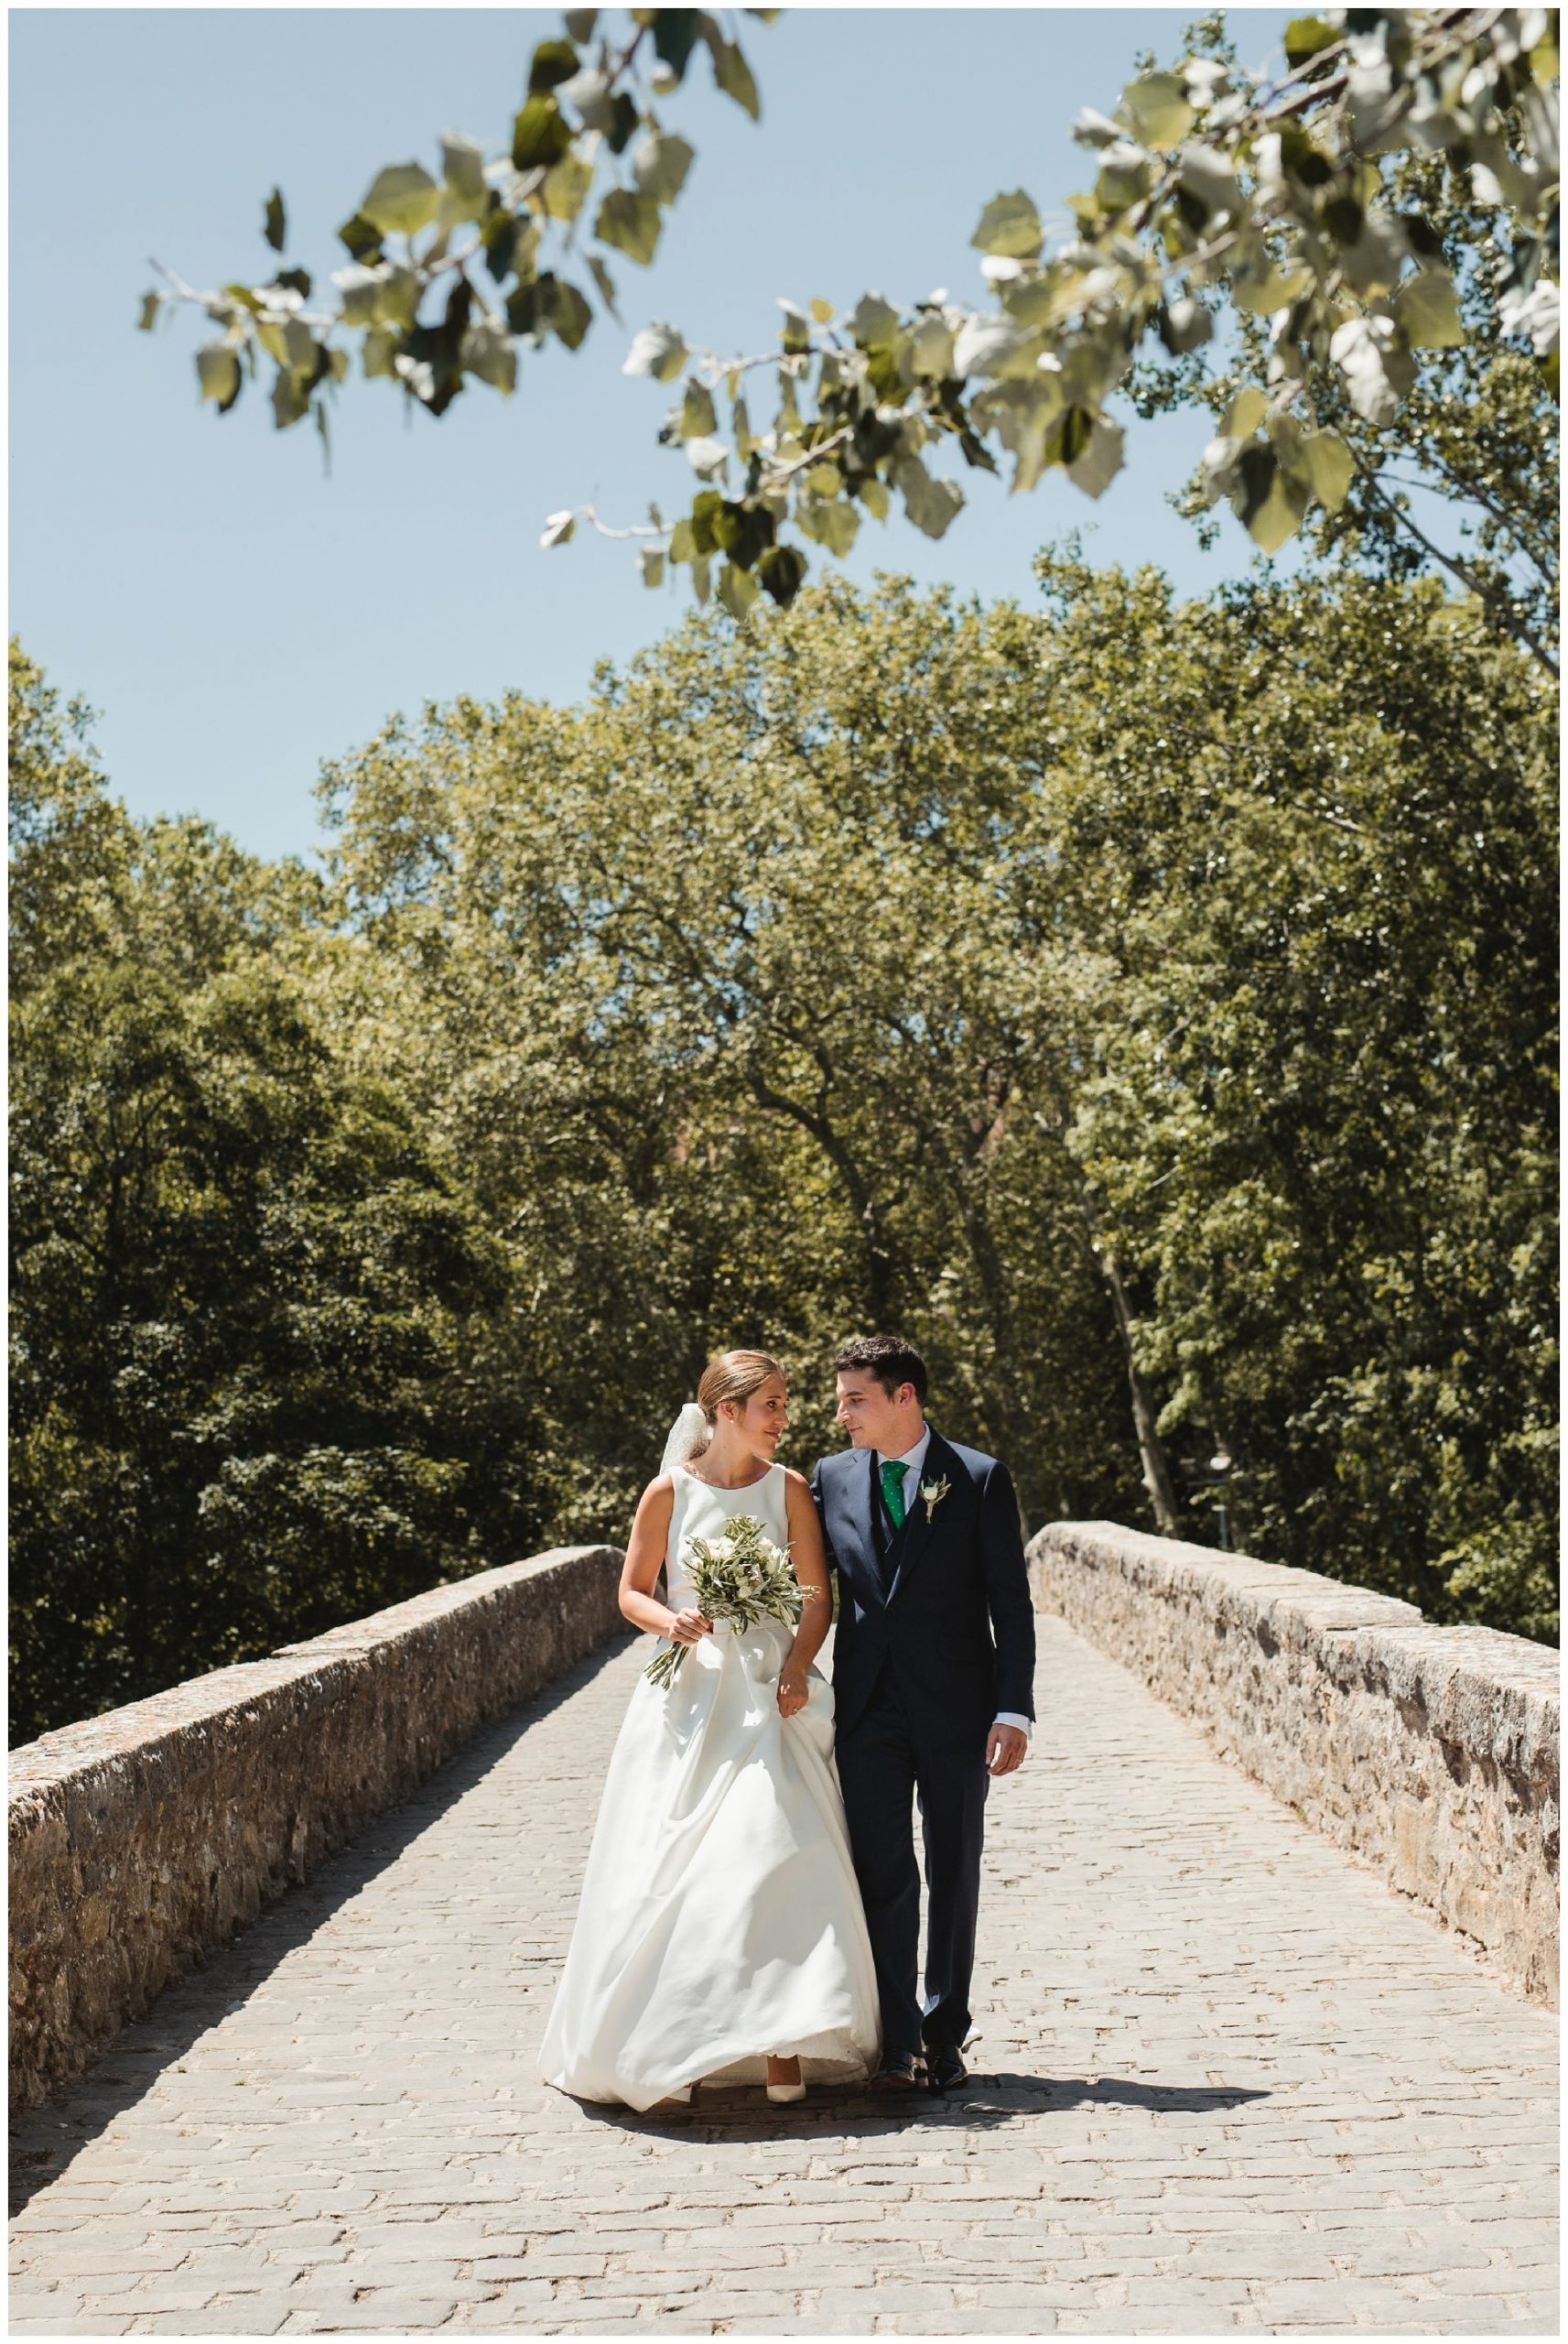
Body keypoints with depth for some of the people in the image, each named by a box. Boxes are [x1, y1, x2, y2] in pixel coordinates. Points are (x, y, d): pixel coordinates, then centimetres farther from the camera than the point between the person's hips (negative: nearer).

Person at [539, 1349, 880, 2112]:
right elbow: (631, 1590, 7)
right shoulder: (670, 1490, 0)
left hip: (768, 1695, 1)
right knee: (671, 1867, -1)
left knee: (777, 1856, -9)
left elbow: (818, 1597, 3)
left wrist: (797, 1666, -13)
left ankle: (781, 2047, -4)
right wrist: (668, 1621, -14)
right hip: (690, 1693, 0)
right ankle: (668, 2048, 11)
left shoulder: (789, 1489, 3)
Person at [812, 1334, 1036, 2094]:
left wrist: (1013, 1710, -10)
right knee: (881, 1877, 0)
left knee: (953, 1878, 9)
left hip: (956, 1709, -1)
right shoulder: (831, 1478, 5)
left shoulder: (979, 1478, -3)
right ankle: (897, 2045, 7)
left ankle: (944, 2038, 21)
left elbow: (1011, 1603, -4)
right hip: (868, 1709, 2)